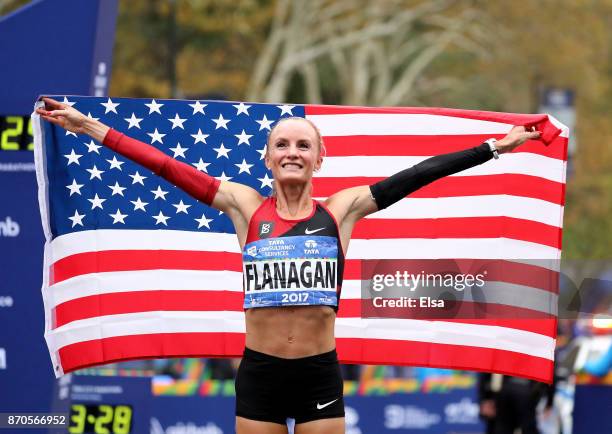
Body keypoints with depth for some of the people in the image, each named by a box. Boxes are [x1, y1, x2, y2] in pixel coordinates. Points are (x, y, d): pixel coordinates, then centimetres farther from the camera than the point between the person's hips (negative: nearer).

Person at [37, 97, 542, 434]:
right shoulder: (245, 206, 3)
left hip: (321, 373, 0)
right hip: (259, 373, 0)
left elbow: (416, 175, 1)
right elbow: (169, 168, 1)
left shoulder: (341, 209, 3)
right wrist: (91, 128, -1)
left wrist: (492, 149, 1)